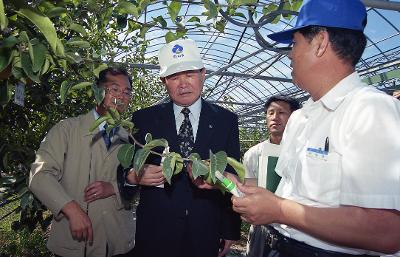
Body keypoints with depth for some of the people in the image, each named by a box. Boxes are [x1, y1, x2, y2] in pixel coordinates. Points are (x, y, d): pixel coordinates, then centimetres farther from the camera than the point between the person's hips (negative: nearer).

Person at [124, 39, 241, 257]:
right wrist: (134, 176, -21)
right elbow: (126, 168, 3)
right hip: (155, 233, 0)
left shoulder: (225, 120, 0)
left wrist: (231, 231, 1)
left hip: (206, 234, 1)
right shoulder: (143, 119, 0)